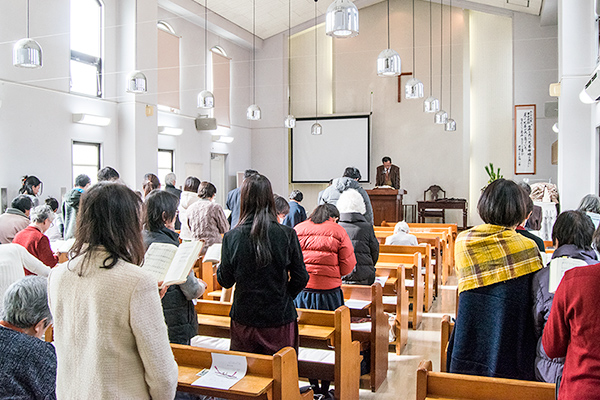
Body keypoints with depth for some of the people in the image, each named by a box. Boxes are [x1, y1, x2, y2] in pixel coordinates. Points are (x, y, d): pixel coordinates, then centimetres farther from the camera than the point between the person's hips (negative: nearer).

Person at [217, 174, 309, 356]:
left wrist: (218, 267, 19)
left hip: (244, 320, 1)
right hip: (280, 319, -1)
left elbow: (225, 281, -1)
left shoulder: (232, 237, -11)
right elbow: (301, 278, -4)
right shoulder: (287, 235, -12)